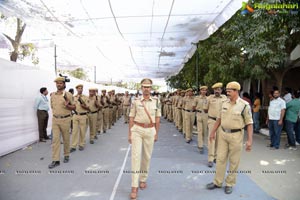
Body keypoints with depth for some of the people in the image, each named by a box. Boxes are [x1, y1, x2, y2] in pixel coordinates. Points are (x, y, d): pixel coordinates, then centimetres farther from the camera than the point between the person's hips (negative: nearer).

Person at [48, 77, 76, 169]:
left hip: (65, 120, -3)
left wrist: (67, 105, -21)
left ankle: (66, 155, 29)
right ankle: (55, 160, 4)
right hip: (55, 120, 4)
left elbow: (74, 107, -4)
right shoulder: (53, 95, 7)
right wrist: (54, 113, 15)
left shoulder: (68, 95, -7)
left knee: (66, 139, 9)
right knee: (55, 139, 0)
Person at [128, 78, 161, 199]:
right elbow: (131, 118, 2)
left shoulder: (156, 101, 2)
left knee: (147, 156, 11)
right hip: (137, 130, -1)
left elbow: (157, 118, 6)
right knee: (135, 156, -5)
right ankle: (134, 187, 2)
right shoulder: (136, 101, 0)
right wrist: (130, 133, 0)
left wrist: (156, 133, 6)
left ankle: (143, 179, 33)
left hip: (150, 130, 2)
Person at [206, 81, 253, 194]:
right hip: (223, 134, 5)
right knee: (220, 159, 11)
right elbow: (219, 119, 12)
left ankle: (230, 184, 26)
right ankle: (217, 182, 24)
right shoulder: (225, 104, 5)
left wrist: (249, 140, -16)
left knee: (234, 161, 9)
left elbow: (249, 123, -11)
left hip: (236, 135, -4)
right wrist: (213, 132, 13)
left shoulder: (244, 105, -10)